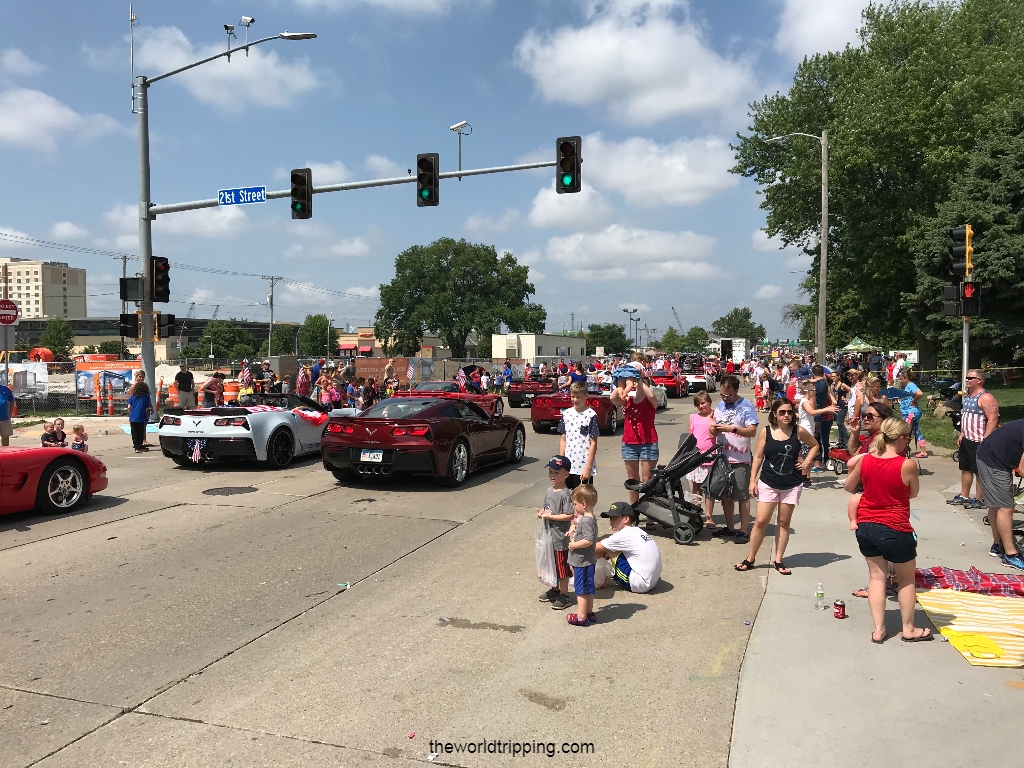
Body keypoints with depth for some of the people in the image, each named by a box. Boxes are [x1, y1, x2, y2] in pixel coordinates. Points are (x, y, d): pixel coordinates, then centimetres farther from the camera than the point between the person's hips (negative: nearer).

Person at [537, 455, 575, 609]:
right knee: (552, 565, 20)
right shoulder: (548, 492, 7)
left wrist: (550, 516, -22)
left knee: (562, 567, 4)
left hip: (560, 538, -8)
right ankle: (555, 590, 36)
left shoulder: (566, 494, -19)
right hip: (549, 536, 8)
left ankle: (564, 595, 16)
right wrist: (542, 513, -3)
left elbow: (570, 515, -23)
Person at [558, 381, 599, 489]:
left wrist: (588, 467, -12)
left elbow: (593, 443, -8)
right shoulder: (566, 414, 8)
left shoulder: (591, 415, -8)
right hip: (567, 466, 5)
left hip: (584, 466, -5)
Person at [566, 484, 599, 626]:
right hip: (586, 561, 10)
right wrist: (573, 530, 3)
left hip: (583, 562, -10)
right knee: (588, 589, 18)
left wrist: (573, 544, -19)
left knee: (581, 589, 0)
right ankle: (589, 613, 29)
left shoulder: (587, 521, -23)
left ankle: (581, 617, 9)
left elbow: (588, 540, -31)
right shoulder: (585, 518, 9)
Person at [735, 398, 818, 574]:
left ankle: (778, 560, 19)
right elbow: (758, 457, 0)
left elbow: (814, 445, 15)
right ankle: (750, 558, 10)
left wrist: (807, 462, 0)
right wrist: (752, 480, -3)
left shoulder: (799, 432, -3)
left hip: (792, 485, 1)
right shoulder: (766, 432, -4)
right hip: (768, 483, -1)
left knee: (784, 523, 9)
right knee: (760, 521, -2)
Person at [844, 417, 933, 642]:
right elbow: (913, 493, -2)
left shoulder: (864, 460, -5)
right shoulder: (907, 465, -18)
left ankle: (879, 630, 16)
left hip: (865, 527, 4)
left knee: (876, 576, 14)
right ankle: (909, 629, 28)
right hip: (894, 530, -4)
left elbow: (848, 486, 10)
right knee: (906, 579, 16)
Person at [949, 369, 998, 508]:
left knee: (979, 471, -1)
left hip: (978, 442, -10)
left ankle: (980, 500, 7)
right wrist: (961, 434, 17)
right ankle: (964, 496, 26)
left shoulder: (985, 397, -16)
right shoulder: (969, 396, 15)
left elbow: (993, 419, -22)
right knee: (965, 469, 16)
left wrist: (985, 440, -26)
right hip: (966, 440, 10)